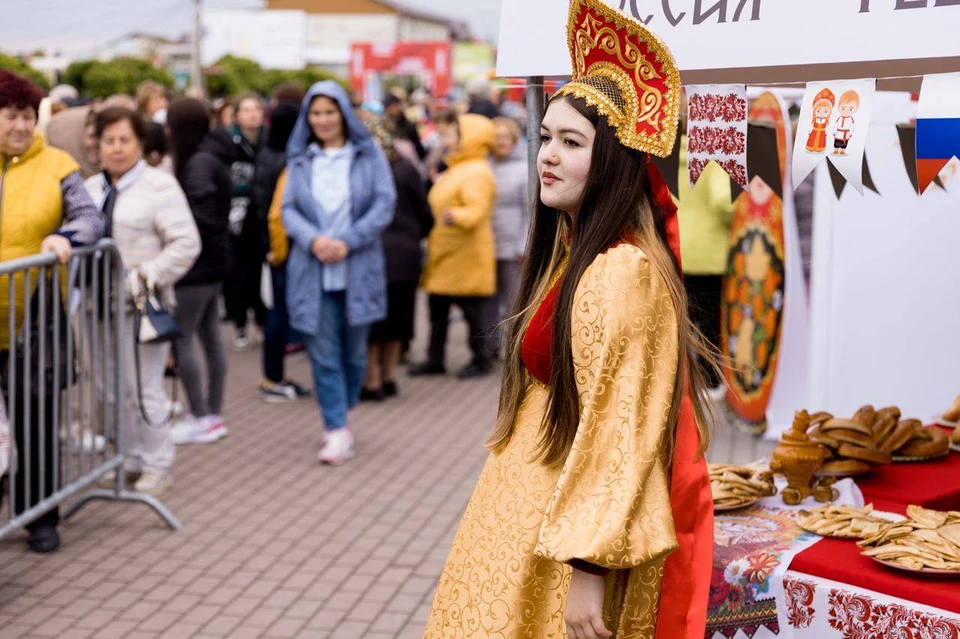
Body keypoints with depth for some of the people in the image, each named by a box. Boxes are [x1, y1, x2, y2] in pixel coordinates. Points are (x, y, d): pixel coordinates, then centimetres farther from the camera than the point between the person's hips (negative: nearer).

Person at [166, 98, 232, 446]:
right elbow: (211, 214, 9)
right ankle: (213, 414, 19)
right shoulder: (210, 157, 11)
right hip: (212, 261, 10)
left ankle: (201, 418, 1)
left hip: (197, 264, -10)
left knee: (181, 340, -4)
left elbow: (200, 215, -21)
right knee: (211, 337, 12)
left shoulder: (198, 162, -17)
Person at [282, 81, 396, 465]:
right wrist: (313, 240, -16)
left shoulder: (368, 154, 4)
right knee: (323, 354, -4)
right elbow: (288, 209, 4)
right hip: (312, 271, 1)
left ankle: (340, 419, 26)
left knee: (354, 351, 9)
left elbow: (385, 203, -4)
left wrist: (348, 242, -14)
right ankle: (338, 431, -1)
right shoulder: (299, 159, 9)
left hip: (358, 270, 0)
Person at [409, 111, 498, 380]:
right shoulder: (455, 170, 17)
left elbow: (477, 209, -31)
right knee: (438, 309, 14)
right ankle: (435, 359, 22)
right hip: (444, 256, 10)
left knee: (473, 309, 0)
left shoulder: (476, 173, -16)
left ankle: (482, 358, 12)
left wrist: (456, 216, -48)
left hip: (467, 255, -10)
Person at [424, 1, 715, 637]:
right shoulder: (572, 253, 10)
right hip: (534, 501, 9)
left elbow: (617, 432, -24)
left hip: (568, 522, -9)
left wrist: (588, 565, -23)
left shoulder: (621, 271, -21)